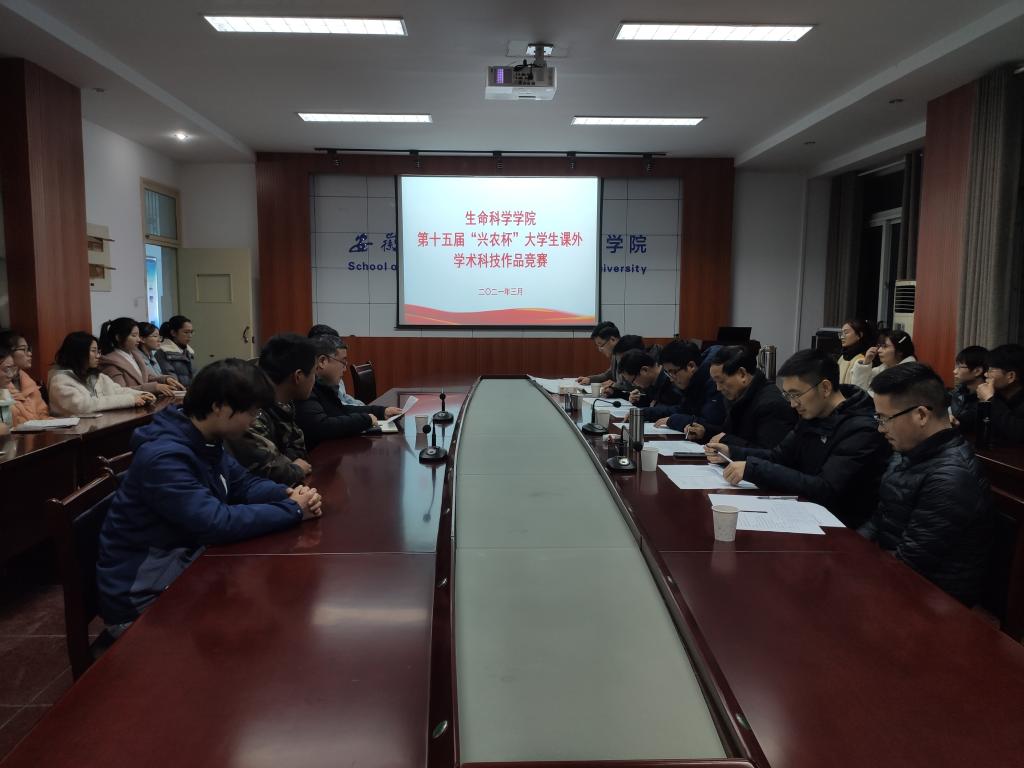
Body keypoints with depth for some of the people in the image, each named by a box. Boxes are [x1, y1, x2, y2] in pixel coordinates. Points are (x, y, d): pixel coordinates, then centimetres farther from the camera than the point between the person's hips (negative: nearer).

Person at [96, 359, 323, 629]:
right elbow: (217, 523, -34)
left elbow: (244, 485, 11)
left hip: (184, 563, 8)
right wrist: (293, 510, -24)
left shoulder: (206, 442, 1)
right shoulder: (163, 456, -28)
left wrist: (288, 494, -10)